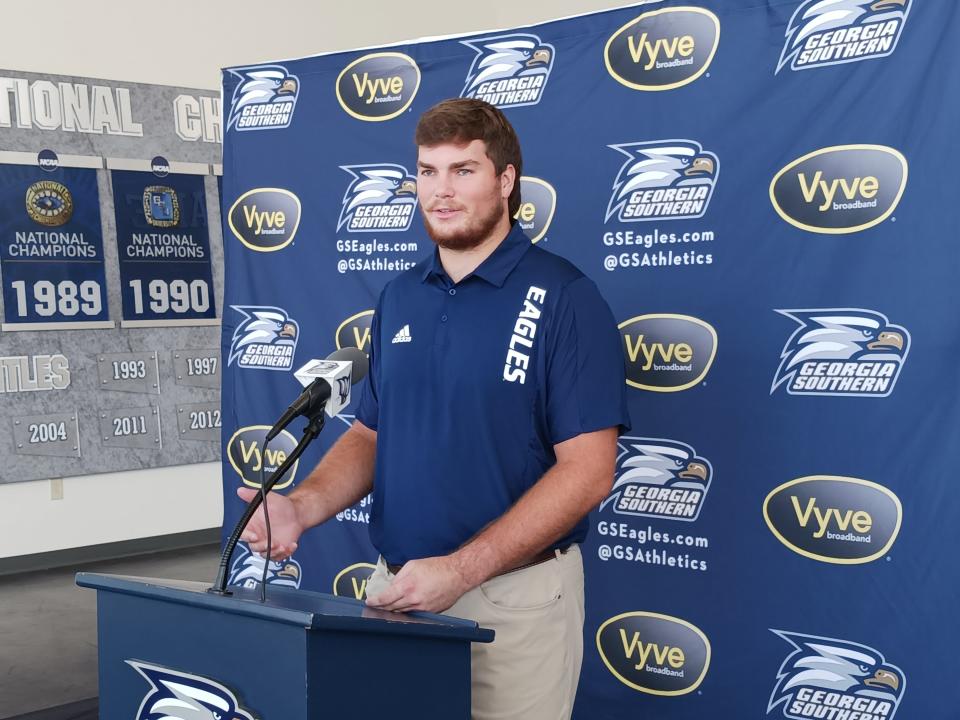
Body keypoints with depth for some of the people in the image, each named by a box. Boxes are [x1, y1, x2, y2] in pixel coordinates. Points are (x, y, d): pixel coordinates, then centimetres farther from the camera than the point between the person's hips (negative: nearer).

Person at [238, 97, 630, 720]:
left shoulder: (565, 299, -11)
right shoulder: (399, 298, 9)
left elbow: (588, 469, -15)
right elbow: (370, 434, 13)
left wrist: (460, 569, -21)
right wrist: (304, 508, -7)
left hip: (514, 597, -5)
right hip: (393, 588, 5)